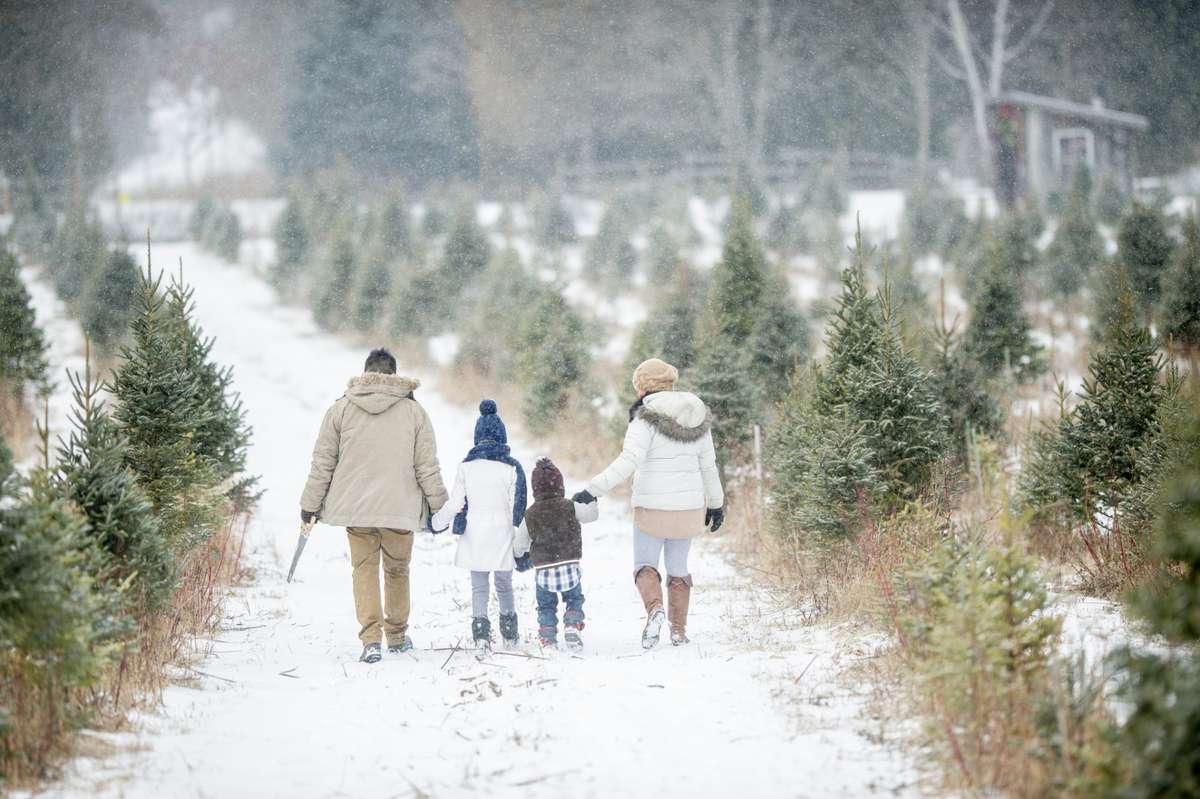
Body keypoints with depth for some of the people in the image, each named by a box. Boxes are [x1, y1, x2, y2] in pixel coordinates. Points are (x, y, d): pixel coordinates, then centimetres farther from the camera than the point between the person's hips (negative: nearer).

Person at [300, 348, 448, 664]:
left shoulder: (341, 409, 1)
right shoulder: (413, 411, -1)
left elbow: (323, 461, 4)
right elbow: (427, 465, 1)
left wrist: (311, 503, 12)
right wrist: (438, 504, 11)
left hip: (355, 507, 0)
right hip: (400, 508, 0)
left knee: (364, 569, 5)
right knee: (397, 570, 15)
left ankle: (371, 638, -9)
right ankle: (397, 636, 25)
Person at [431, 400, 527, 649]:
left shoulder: (466, 467, -4)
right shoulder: (511, 468, -6)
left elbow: (455, 504, -2)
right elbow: (517, 507, -4)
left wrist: (437, 521, 14)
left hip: (474, 537, 0)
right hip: (502, 536, 0)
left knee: (478, 587, 7)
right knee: (504, 586, 14)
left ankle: (481, 631, -5)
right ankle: (510, 634, 20)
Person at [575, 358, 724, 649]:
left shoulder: (647, 420, -13)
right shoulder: (698, 420, 5)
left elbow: (628, 462, -24)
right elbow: (708, 467, 12)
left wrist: (593, 490, -25)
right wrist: (716, 504, 24)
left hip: (653, 508, -5)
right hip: (689, 506, 5)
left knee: (645, 565, 8)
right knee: (678, 567, 18)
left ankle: (655, 608, -19)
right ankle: (678, 630, 17)